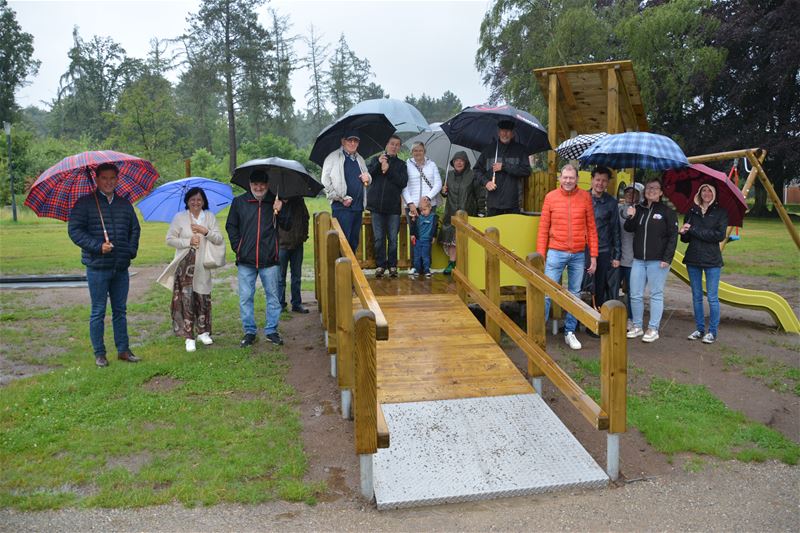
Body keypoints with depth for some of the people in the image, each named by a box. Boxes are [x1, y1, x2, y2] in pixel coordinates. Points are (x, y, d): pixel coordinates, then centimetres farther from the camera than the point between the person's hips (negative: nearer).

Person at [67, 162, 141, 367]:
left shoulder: (124, 204, 13)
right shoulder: (85, 203, -2)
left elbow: (135, 229, 20)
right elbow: (74, 230, -7)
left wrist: (132, 250, 5)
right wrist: (97, 246, -17)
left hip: (121, 267, 4)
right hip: (97, 267, -4)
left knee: (120, 310, 12)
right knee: (98, 312, 3)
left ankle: (123, 350, 21)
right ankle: (99, 354, 13)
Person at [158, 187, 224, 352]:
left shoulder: (209, 217, 7)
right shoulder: (179, 217, 1)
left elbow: (219, 240, 1)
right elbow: (169, 239, 0)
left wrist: (206, 231, -14)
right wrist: (188, 241, -11)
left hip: (203, 266, 2)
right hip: (185, 265, -2)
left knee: (203, 298, 5)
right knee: (187, 299, -4)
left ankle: (203, 332, 22)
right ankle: (189, 337, 2)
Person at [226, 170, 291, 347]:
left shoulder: (275, 202, 4)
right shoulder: (239, 202, 6)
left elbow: (288, 226, 4)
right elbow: (231, 226, 13)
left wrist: (281, 211, -13)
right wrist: (237, 247, 3)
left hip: (269, 259, 0)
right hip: (246, 260, 1)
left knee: (273, 296, 7)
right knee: (245, 297, 5)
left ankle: (272, 331, 19)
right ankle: (249, 332, 17)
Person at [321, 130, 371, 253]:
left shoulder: (360, 159, 19)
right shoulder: (333, 157, -2)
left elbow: (368, 179, 31)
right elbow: (326, 181, -9)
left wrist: (367, 178, 5)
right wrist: (341, 198, -13)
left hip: (358, 206, 7)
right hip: (342, 207, -7)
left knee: (354, 242, 11)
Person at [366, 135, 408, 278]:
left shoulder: (401, 164, 12)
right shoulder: (375, 160, 13)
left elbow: (403, 182, -5)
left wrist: (388, 170, -11)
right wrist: (378, 164, -14)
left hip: (393, 207, 0)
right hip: (377, 206, 0)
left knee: (393, 239, 2)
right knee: (378, 238, 2)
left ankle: (392, 265, 10)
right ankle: (380, 265, 11)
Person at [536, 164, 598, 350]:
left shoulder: (585, 197, 2)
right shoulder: (551, 197, -1)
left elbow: (591, 228, 5)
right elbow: (543, 228, 1)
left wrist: (593, 256, 2)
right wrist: (540, 255, -3)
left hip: (578, 255, 2)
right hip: (556, 253, -2)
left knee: (574, 295, 10)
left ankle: (570, 332, 22)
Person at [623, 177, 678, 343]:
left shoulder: (667, 211, -3)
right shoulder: (638, 209, 11)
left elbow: (673, 236, -6)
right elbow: (629, 229, 16)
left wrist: (667, 258, -13)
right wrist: (630, 217, -6)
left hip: (658, 261, -5)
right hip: (638, 259, 5)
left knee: (656, 295, 2)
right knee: (635, 295, 5)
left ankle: (653, 329, 9)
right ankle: (637, 326, 18)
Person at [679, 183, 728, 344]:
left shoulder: (720, 212, 0)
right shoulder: (692, 212, 9)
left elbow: (719, 235, -12)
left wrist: (694, 230, -14)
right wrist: (684, 232, -13)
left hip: (712, 260, -4)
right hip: (693, 259, 4)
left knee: (712, 297, -1)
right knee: (696, 297, 10)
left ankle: (712, 332, 8)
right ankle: (699, 329, 19)